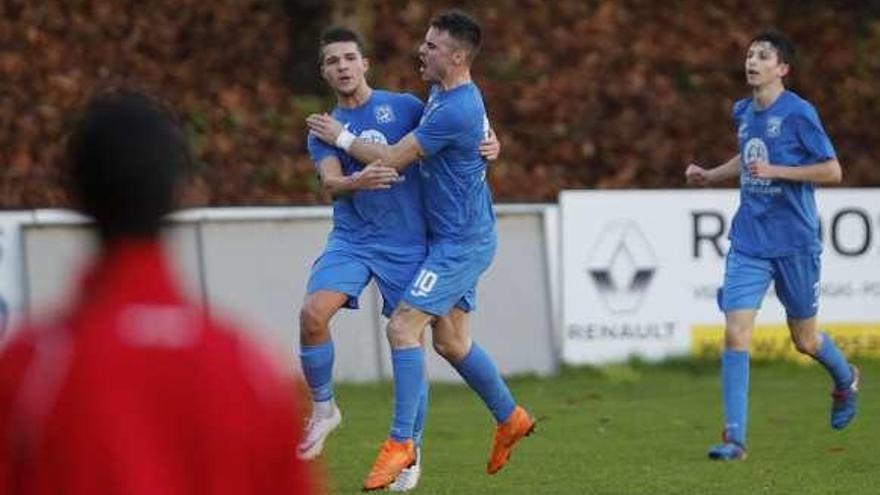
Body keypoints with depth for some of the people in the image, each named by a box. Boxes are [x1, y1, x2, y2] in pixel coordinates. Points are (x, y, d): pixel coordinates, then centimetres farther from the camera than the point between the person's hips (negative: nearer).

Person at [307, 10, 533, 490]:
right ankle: (510, 418, 30)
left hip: (460, 242, -10)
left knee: (403, 325, -16)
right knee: (451, 342, 15)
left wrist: (341, 137, -6)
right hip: (454, 238, 10)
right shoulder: (442, 93, 8)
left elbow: (393, 159, -19)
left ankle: (400, 442, -13)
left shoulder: (456, 110, -24)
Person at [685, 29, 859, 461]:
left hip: (795, 243, -4)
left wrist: (775, 171, -20)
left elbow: (832, 171, -13)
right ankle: (734, 438, -10)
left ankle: (846, 380, 45)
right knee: (735, 335, -11)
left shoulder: (798, 113, -12)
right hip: (749, 242, 4)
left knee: (804, 340, 11)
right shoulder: (742, 113, 7)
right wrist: (709, 176, 14)